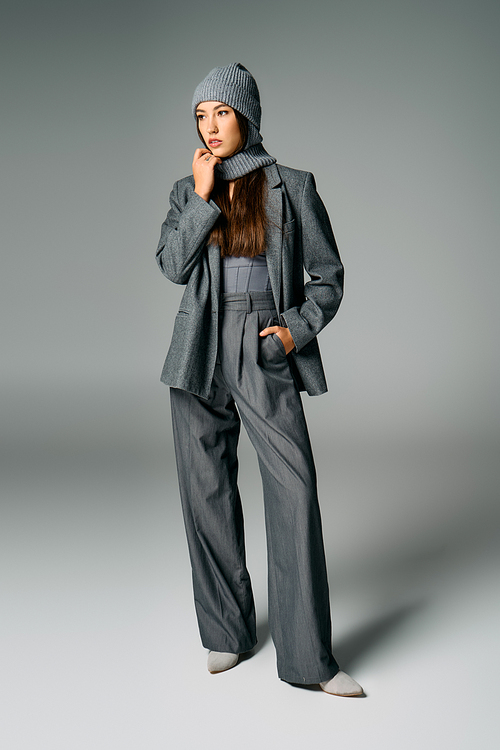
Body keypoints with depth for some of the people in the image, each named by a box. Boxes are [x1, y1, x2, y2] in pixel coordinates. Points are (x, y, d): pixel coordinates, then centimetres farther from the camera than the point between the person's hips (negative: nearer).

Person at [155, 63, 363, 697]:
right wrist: (203, 197, -9)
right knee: (207, 489, 6)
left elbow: (328, 275, 4)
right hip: (201, 352, 3)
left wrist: (298, 328, -9)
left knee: (295, 489, -12)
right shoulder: (187, 191, 10)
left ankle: (308, 657, -3)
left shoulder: (292, 188, 2)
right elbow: (172, 265, -4)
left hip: (266, 353, -3)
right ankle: (226, 632, 23)